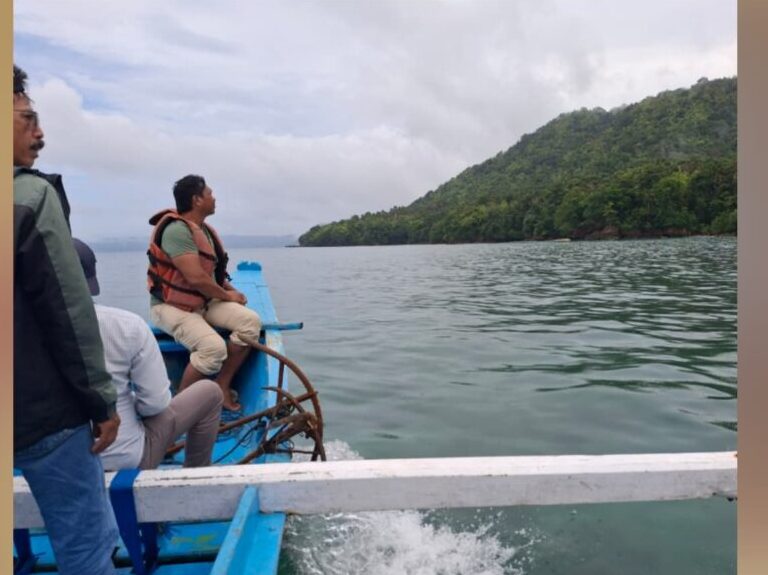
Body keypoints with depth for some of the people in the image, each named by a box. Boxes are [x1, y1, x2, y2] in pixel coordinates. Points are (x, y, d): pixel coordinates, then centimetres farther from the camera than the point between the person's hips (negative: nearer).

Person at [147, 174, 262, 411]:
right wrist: (227, 296, -12)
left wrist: (231, 290, 1)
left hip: (203, 302, 9)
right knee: (214, 348, -30)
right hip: (171, 306, -9)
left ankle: (221, 386, -1)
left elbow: (213, 269, 19)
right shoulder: (177, 230, -22)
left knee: (250, 321, -12)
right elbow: (196, 278, -27)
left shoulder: (203, 229, 9)